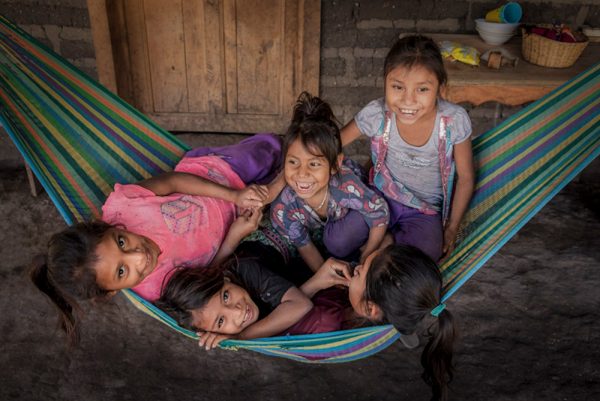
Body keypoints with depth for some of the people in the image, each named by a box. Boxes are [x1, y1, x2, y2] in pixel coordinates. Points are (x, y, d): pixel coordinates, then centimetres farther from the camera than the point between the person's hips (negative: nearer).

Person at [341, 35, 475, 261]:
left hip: (426, 211, 0)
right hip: (381, 197, 0)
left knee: (427, 252, -31)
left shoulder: (454, 121, -21)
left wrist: (451, 228, 0)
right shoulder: (376, 114, -20)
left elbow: (466, 178, -5)